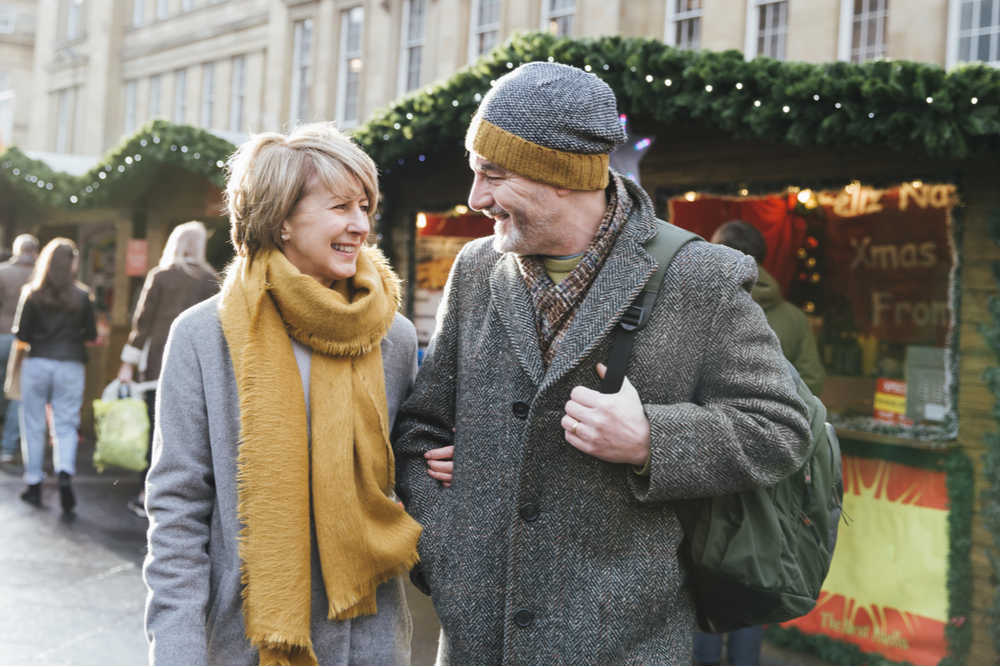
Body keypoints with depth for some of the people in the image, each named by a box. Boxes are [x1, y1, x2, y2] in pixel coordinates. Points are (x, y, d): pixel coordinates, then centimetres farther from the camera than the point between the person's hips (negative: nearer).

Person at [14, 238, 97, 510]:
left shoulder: (32, 293, -3)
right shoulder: (82, 295, -4)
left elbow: (21, 332, -3)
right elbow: (91, 334, 1)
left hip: (36, 364, 0)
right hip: (70, 365, 0)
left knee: (34, 425, 9)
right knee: (66, 425, 6)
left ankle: (34, 485, 13)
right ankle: (65, 472, -16)